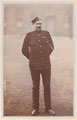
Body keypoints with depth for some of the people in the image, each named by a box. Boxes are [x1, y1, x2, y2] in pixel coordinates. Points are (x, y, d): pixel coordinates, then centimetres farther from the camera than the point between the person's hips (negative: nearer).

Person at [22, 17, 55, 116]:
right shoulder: (29, 35, -1)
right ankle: (35, 108, 16)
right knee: (35, 87, 7)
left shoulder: (46, 33, 4)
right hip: (34, 65, -1)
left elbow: (51, 47, 12)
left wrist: (45, 57, 13)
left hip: (46, 65, 2)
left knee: (47, 86, 5)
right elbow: (24, 50, 4)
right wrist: (32, 59, 8)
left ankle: (48, 108, 16)